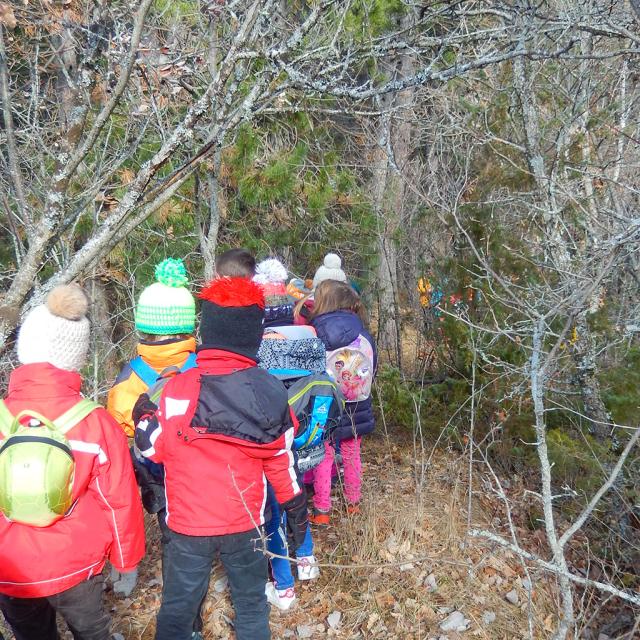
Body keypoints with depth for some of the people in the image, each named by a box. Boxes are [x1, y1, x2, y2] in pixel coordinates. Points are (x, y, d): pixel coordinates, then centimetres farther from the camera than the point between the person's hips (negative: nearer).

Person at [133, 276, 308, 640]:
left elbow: (157, 448, -7)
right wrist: (297, 510, 12)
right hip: (245, 522, 2)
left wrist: (143, 418, 13)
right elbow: (282, 461, -2)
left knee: (178, 608, 17)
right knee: (252, 602, 21)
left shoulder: (179, 388, -16)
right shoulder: (271, 391, -9)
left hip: (188, 523, -1)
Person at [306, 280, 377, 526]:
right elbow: (371, 372, 3)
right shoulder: (364, 336, -8)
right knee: (352, 455, 20)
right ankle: (354, 504, 35)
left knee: (324, 459, 11)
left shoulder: (314, 337, -19)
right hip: (355, 411, 3)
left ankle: (322, 512, 18)